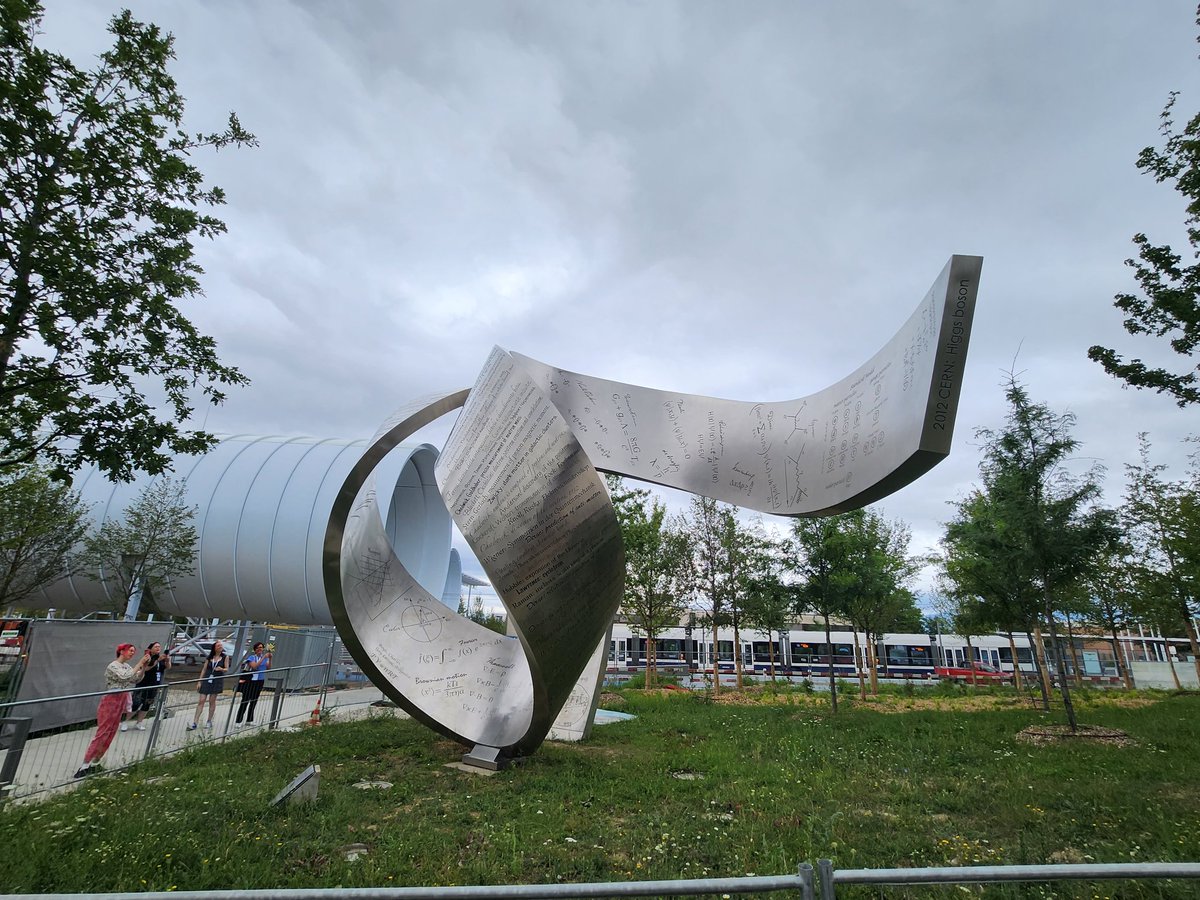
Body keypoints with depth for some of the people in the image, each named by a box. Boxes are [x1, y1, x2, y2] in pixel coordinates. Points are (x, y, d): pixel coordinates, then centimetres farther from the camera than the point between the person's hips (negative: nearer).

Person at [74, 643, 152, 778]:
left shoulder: (126, 666, 10)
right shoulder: (113, 666, -15)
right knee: (102, 734, -8)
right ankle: (85, 766, -1)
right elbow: (126, 677, -28)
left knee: (110, 735, 9)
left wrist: (144, 666, -3)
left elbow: (136, 679, 10)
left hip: (120, 704, 8)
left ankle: (95, 763, 17)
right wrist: (140, 663, -25)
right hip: (110, 703, -8)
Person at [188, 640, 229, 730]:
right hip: (206, 679, 2)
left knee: (212, 701, 4)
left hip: (217, 680, -2)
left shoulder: (225, 657, 0)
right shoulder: (209, 657, 6)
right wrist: (199, 682, 3)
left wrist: (221, 669, -22)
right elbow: (204, 669, 8)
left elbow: (227, 669, 0)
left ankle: (209, 721, 15)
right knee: (201, 701, -3)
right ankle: (195, 723, 0)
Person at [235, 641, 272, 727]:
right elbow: (254, 666, -23)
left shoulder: (264, 657, 6)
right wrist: (263, 658, -26)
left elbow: (268, 667, -2)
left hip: (260, 682, 5)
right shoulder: (251, 657, -7)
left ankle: (249, 720, 22)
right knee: (245, 701, -4)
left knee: (254, 701, 12)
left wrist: (270, 659, -14)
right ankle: (238, 722, 0)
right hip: (250, 681, -5)